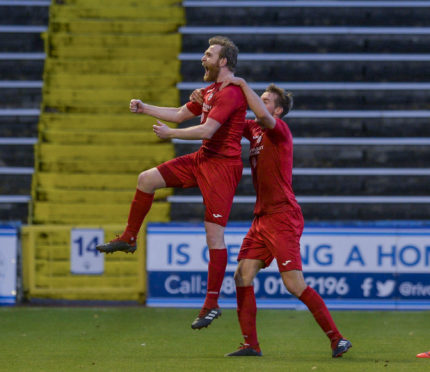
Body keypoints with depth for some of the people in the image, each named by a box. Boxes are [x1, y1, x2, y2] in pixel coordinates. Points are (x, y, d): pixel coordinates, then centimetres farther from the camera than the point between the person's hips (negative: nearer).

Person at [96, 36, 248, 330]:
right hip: (203, 159, 10)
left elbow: (206, 130, -23)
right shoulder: (210, 91, 16)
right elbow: (180, 114, 25)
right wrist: (145, 109, 16)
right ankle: (129, 239, 22)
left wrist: (171, 133, -12)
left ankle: (212, 305, -7)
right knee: (147, 179, 7)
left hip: (223, 165, -10)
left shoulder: (232, 93, -17)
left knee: (214, 234, -10)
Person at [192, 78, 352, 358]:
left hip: (283, 217, -9)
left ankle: (337, 339, -6)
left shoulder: (279, 129, -9)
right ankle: (251, 345, 5)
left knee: (295, 284, -13)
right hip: (262, 217, 9)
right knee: (242, 276, 1)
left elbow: (263, 115, -32)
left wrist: (242, 84, -21)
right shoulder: (253, 129, 14)